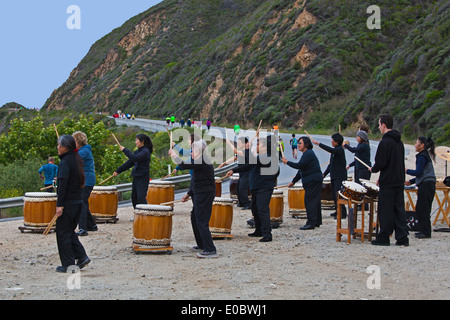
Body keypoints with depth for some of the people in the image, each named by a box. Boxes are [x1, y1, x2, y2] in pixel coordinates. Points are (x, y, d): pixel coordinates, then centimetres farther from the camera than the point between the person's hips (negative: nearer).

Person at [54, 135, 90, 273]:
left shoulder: (65, 163, -16)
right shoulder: (77, 159, 11)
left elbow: (62, 185, -21)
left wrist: (59, 204, -21)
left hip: (67, 204, -8)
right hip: (78, 202, 8)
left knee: (63, 234, 1)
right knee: (70, 232, 19)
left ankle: (68, 265, 4)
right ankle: (82, 257, 11)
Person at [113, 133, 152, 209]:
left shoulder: (145, 152, -13)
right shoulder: (137, 151, 15)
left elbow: (134, 158, -26)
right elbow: (129, 162, 18)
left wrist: (124, 150, -18)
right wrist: (118, 171, 15)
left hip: (143, 178, -9)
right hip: (136, 178, 9)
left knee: (141, 198, -18)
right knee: (134, 198, 12)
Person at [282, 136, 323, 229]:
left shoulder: (308, 154, -13)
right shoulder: (307, 154, 20)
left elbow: (299, 165, -22)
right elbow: (301, 169, 24)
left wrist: (287, 162, -13)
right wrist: (293, 181, 24)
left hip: (313, 181, -11)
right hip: (314, 181, 11)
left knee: (309, 201, -11)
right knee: (315, 201, 13)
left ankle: (311, 223, -12)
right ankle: (317, 222, 19)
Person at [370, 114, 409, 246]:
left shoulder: (385, 142, -15)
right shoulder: (399, 142, 12)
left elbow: (380, 163, -20)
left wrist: (373, 170, 3)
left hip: (388, 183, -8)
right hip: (399, 181, 8)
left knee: (385, 211, -1)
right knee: (399, 209, 9)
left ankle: (383, 238, 4)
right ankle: (402, 238, 8)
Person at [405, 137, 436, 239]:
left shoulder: (422, 156, -12)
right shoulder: (425, 155, 19)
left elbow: (418, 172, -17)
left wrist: (406, 171, -3)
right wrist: (411, 182, 20)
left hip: (426, 185, -10)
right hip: (427, 185, 10)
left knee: (423, 209, -7)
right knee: (419, 209, 13)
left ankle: (426, 232, -5)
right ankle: (422, 230, 18)